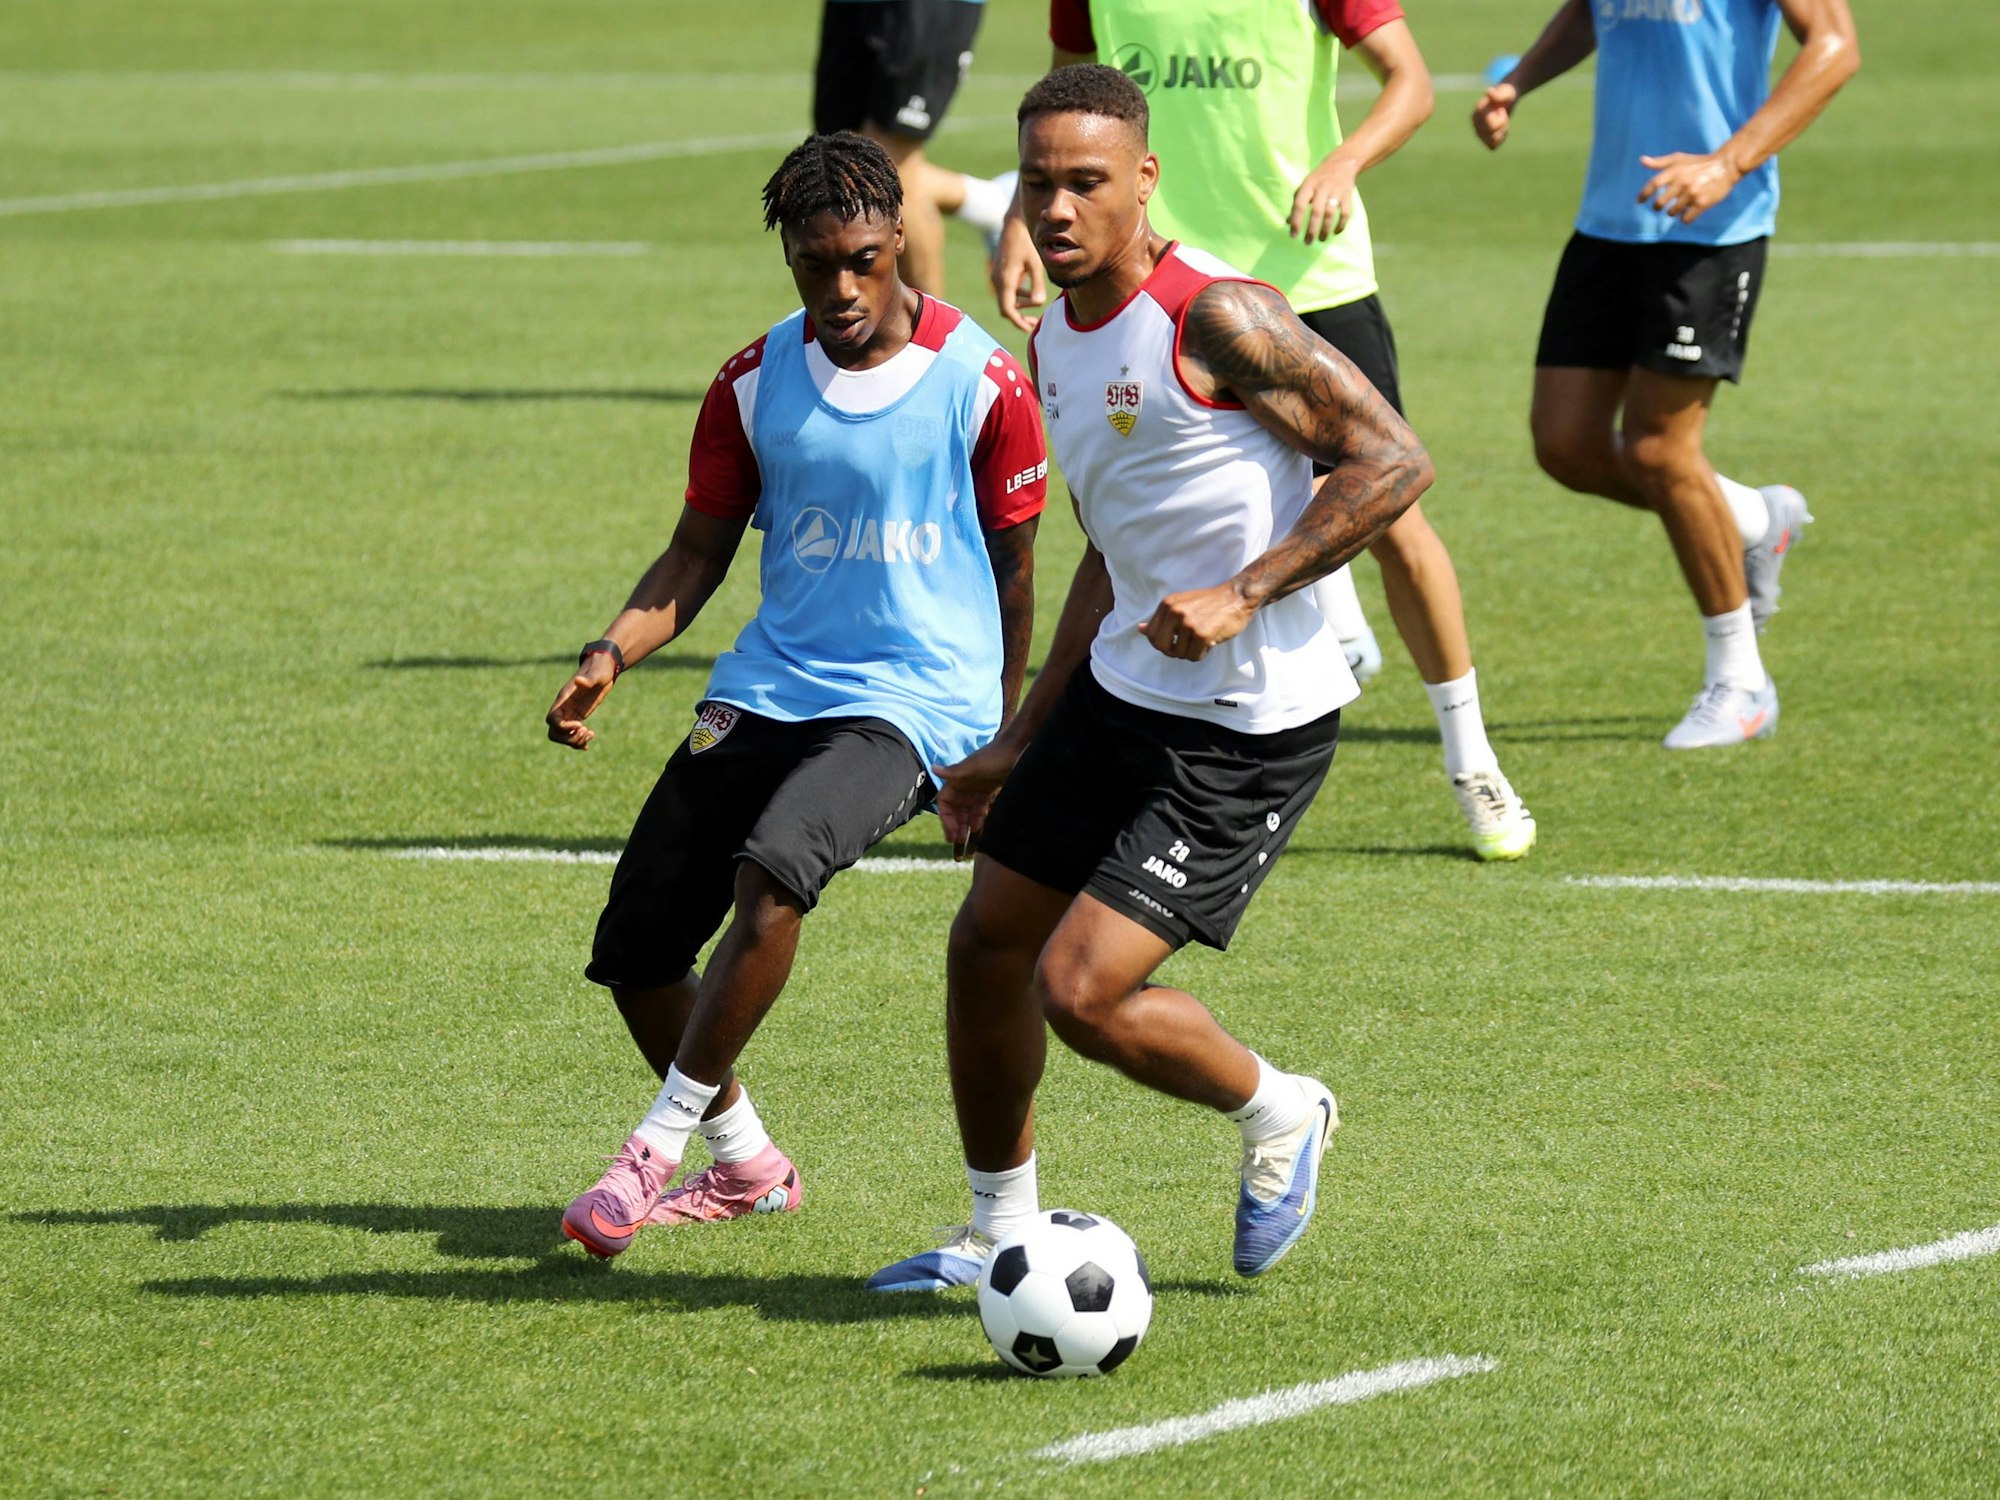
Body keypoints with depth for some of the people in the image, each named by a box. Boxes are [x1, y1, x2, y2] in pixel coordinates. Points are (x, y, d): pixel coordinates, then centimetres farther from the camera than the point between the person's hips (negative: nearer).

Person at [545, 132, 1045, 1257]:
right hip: (768, 689, 5)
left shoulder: (981, 382, -5)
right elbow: (699, 555, 12)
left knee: (770, 874, -33)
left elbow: (1013, 566, 6)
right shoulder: (756, 384, 4)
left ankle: (662, 1144, -21)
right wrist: (612, 656, -7)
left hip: (913, 698, -5)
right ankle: (746, 1166, 23)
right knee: (633, 950, -2)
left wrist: (999, 752, 10)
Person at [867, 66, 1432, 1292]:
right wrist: (1022, 744, 22)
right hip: (1120, 688, 9)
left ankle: (1280, 1115, 15)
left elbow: (1393, 462, -18)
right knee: (988, 942, 13)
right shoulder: (1057, 345, 9)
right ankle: (1001, 1236, 32)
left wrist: (1242, 594, -25)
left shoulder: (1214, 317, -18)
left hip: (1248, 730, -9)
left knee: (1082, 992, -13)